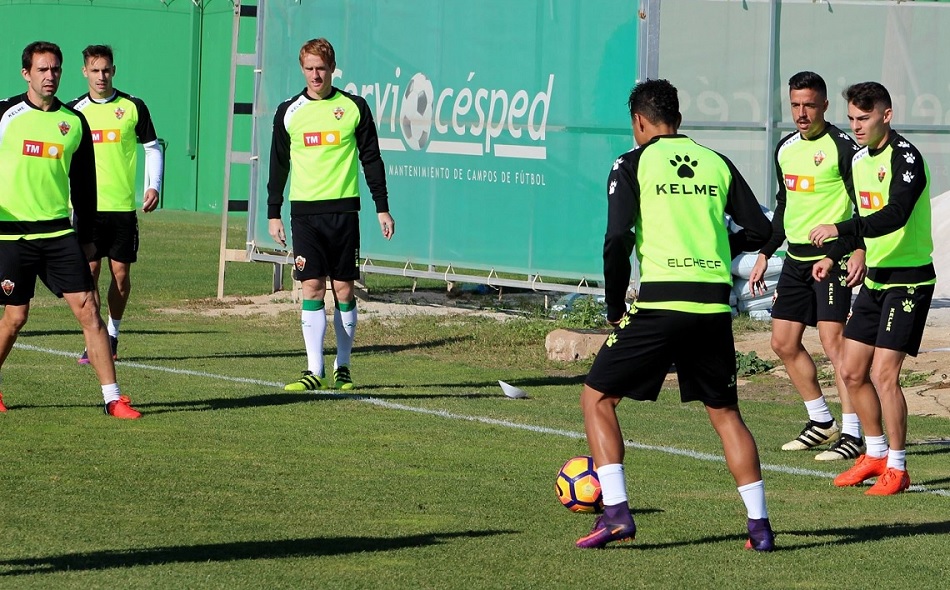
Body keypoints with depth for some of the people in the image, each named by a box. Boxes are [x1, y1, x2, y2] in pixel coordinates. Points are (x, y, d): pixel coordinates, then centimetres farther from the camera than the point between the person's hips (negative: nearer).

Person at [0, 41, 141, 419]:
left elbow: (84, 184, 15)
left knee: (87, 309, -6)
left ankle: (113, 397, -5)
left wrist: (86, 237, 15)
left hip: (59, 232, 3)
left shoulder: (75, 122, 8)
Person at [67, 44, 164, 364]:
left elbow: (152, 147, 9)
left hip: (124, 205, 0)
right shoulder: (74, 110, 4)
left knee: (121, 272, 3)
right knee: (90, 270, -5)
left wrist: (154, 186, -2)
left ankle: (113, 335, 20)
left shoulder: (133, 107, 2)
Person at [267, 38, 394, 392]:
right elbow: (279, 166, 13)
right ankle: (315, 371, -5)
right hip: (305, 212, 0)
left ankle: (342, 368, 11)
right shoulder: (288, 112, 7)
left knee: (344, 289, 2)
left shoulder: (354, 108, 4)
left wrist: (382, 209, 5)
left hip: (343, 209, 0)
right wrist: (273, 214, 10)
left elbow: (371, 160, 8)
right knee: (312, 288, -5)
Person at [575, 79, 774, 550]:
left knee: (597, 399, 9)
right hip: (715, 304, 4)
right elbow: (759, 230, 9)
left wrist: (615, 308, 3)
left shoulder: (633, 164, 2)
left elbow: (618, 239, -9)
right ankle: (759, 525, 10)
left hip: (661, 300, -4)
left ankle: (615, 512, -4)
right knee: (725, 412, 17)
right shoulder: (717, 164, 13)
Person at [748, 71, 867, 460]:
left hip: (832, 256, -8)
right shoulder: (786, 148, 12)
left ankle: (853, 434, -12)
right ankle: (821, 421, 23)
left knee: (833, 341, -14)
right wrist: (765, 254, 21)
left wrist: (860, 249, -24)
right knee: (783, 342, 9)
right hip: (796, 256, 8)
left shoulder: (842, 146, -11)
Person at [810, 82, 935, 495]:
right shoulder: (859, 160, 10)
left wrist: (840, 229, -39)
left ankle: (897, 468, -2)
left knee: (883, 373, -13)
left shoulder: (905, 157, -17)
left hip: (909, 278, -9)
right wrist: (834, 256, 17)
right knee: (852, 371, 9)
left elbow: (895, 214, -32)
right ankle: (876, 454, 25)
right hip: (875, 277, 9)